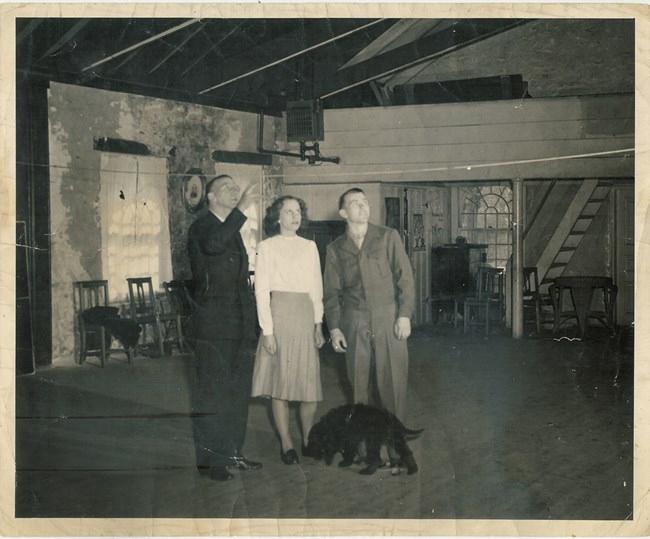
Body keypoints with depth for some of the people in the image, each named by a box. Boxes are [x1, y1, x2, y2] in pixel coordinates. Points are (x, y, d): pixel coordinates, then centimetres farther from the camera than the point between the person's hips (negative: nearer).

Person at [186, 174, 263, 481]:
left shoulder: (234, 230, 19)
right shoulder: (202, 227, -6)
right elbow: (213, 244, -32)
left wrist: (251, 321, 18)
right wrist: (241, 209, -32)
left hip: (239, 323, 8)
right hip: (212, 324, -8)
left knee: (237, 391, 12)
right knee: (210, 393, -4)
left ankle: (231, 453, 22)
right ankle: (208, 459, 3)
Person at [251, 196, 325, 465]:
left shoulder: (309, 247, 13)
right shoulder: (267, 247, 1)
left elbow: (317, 288, 13)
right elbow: (262, 290, -3)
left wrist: (318, 324, 5)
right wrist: (267, 330, -10)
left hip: (305, 315, 4)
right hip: (279, 313, -3)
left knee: (310, 382, 3)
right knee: (280, 381, 1)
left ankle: (308, 439, 19)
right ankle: (286, 444, 12)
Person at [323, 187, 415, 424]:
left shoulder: (388, 237, 3)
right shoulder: (335, 249, 8)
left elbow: (405, 277, 0)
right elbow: (331, 292, 11)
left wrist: (405, 315, -8)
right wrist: (334, 327, 3)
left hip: (388, 319, -1)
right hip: (355, 323, 2)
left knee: (392, 381, -1)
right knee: (359, 383, 5)